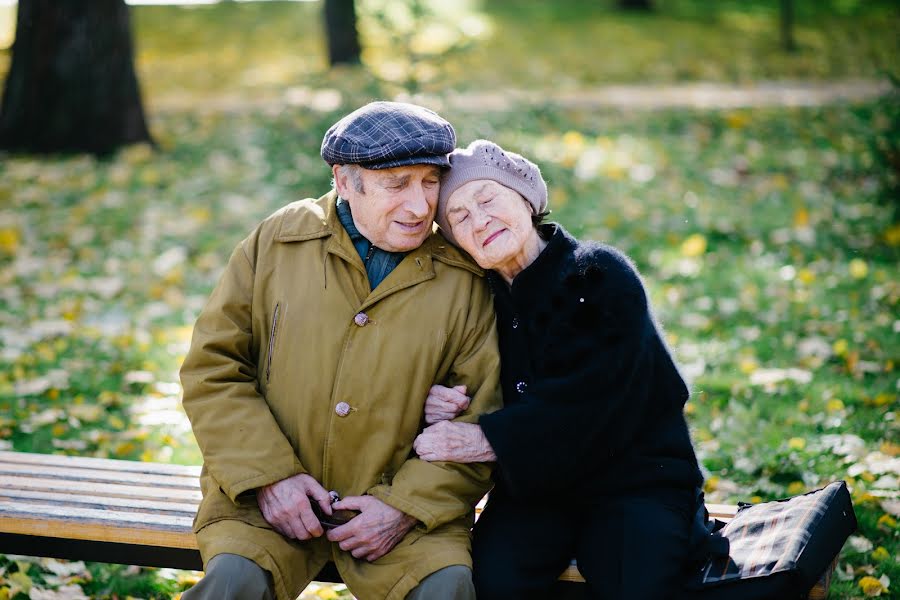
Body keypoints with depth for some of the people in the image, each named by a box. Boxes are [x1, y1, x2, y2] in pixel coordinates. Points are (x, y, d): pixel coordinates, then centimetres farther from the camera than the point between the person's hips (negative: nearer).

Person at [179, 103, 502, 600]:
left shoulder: (464, 280, 0)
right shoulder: (276, 243, 1)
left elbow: (479, 422, 1)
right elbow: (211, 367, 1)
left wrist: (408, 506, -12)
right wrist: (269, 475, -10)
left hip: (401, 500, 0)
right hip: (266, 497, 0)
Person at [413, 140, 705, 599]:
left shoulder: (601, 276, -10)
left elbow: (582, 403, -20)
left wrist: (484, 441, -25)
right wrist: (440, 405, -14)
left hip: (635, 479, -3)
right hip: (534, 482, 3)